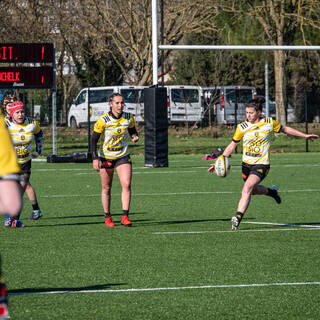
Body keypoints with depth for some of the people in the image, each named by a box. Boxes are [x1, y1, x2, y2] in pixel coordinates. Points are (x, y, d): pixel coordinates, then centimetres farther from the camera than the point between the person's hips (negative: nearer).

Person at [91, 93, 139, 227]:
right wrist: (95, 158, -18)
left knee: (126, 185, -15)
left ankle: (125, 216, -14)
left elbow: (132, 130, 15)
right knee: (106, 188, 5)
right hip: (105, 157, -2)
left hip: (123, 156, 2)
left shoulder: (128, 118, -4)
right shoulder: (103, 120, -14)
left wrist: (135, 136, -9)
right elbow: (94, 139, -10)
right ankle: (107, 217, 19)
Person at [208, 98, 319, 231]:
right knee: (253, 190, 20)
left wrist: (305, 135, 17)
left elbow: (285, 129, 13)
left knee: (247, 189, -24)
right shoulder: (242, 127, -3)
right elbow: (232, 145, 7)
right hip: (246, 164, 4)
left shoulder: (269, 123, -6)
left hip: (261, 165, -4)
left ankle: (238, 217, -27)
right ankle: (271, 191, 52)